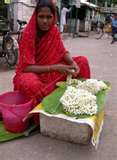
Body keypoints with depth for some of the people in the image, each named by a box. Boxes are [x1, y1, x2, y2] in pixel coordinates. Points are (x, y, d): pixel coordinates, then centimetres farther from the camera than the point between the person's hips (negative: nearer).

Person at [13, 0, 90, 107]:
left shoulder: (54, 31, -5)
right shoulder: (29, 34, -22)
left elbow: (63, 52, -1)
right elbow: (27, 67, -26)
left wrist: (73, 63, -23)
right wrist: (55, 67, -34)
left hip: (51, 70, 6)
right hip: (30, 73, -5)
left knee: (82, 61, -3)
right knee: (31, 84, -42)